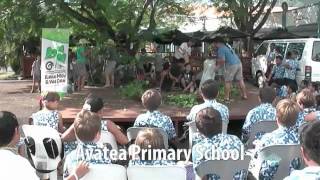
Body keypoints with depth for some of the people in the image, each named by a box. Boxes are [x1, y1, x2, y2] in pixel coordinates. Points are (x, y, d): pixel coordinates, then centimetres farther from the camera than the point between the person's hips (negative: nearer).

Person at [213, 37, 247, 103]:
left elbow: (222, 61, -14)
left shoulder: (221, 49, -8)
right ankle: (244, 95, 24)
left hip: (231, 65, -8)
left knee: (227, 82, 1)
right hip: (239, 63, 8)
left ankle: (227, 98, 3)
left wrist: (218, 67, 0)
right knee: (240, 80, 16)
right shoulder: (227, 46, 19)